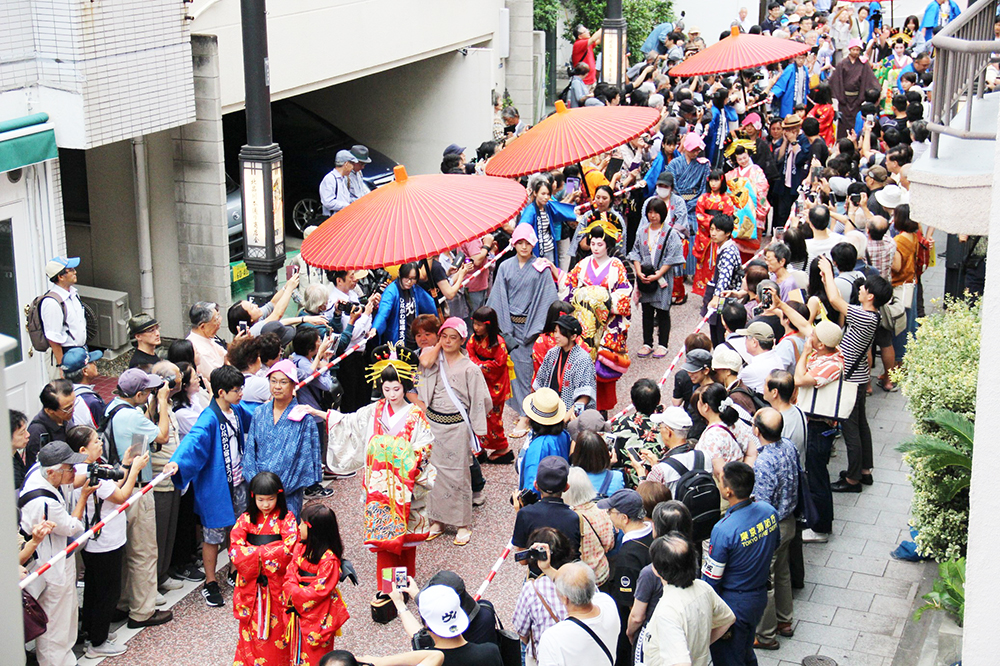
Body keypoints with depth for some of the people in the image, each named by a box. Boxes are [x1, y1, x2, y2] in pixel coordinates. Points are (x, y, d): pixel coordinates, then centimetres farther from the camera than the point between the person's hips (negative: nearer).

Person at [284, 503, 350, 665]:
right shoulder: (300, 548, 0)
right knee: (298, 651, 19)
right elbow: (290, 574, 1)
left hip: (317, 615, -7)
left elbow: (319, 590, -22)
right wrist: (292, 589, -18)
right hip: (298, 611, 7)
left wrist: (295, 593, -16)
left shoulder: (329, 559, -23)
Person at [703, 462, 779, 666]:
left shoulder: (724, 530, -30)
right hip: (760, 596, 7)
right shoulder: (769, 511, -10)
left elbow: (711, 578, -20)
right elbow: (775, 545, 10)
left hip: (734, 603, -7)